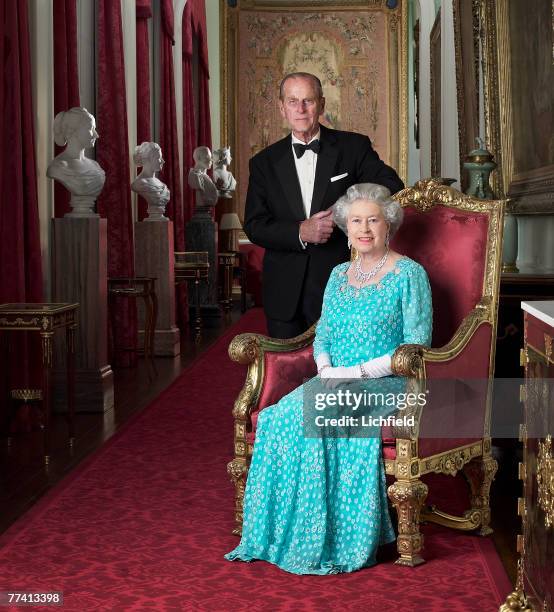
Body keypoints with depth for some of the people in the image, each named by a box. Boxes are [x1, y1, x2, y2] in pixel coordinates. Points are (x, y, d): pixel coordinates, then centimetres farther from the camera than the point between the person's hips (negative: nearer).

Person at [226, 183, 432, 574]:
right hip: (335, 383, 5)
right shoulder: (339, 275, 17)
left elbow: (416, 346, -9)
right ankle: (286, 532, -18)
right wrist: (327, 372, -6)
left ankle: (338, 541, -21)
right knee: (285, 415, -25)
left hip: (386, 384, -5)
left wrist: (356, 372, -16)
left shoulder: (409, 274, -2)